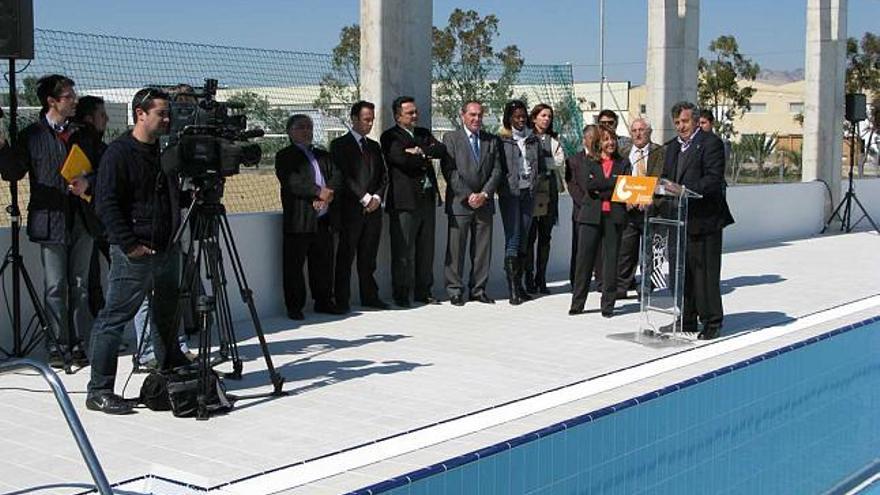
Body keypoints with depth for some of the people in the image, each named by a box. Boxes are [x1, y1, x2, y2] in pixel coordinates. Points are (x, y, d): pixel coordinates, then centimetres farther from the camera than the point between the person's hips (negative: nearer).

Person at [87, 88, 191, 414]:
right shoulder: (118, 153, -8)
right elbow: (106, 205, -13)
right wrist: (129, 244, -18)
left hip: (167, 249, 8)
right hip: (134, 252, -8)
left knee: (167, 316, 17)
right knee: (114, 318, -5)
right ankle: (99, 391, -3)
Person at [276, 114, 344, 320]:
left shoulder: (322, 155, 21)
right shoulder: (285, 156, 2)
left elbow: (336, 176, 9)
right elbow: (293, 182, -13)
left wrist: (329, 193, -10)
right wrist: (319, 192, -16)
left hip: (323, 220, 6)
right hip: (299, 220, -5)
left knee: (324, 262, 10)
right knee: (294, 264, -2)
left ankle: (324, 301, 21)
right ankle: (294, 306, 4)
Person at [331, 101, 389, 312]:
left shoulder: (374, 146, 19)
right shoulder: (339, 145, 0)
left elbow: (383, 176, 17)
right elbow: (343, 177, -9)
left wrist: (377, 197, -1)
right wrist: (364, 198, -13)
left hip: (373, 209, 5)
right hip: (349, 209, -5)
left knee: (369, 257, 8)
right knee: (345, 256, -3)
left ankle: (369, 296, 15)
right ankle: (341, 300, 1)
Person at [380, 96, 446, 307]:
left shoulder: (424, 133, 18)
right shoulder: (390, 137, -2)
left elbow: (441, 149, 2)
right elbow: (401, 159, -17)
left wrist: (420, 151, -11)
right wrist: (426, 158, -3)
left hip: (427, 198, 6)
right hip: (404, 200, -6)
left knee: (426, 249, 10)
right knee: (403, 250, -3)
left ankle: (423, 291, 18)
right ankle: (401, 294, 4)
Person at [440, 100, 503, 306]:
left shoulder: (492, 140, 13)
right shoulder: (451, 139, 3)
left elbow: (497, 170, 7)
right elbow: (449, 172, -6)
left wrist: (484, 194, -6)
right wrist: (468, 196, -12)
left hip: (484, 202, 3)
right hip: (459, 203, -3)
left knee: (483, 248, 5)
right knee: (456, 248, -2)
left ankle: (478, 289, 13)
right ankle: (455, 291, 5)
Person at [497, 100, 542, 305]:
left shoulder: (533, 140, 12)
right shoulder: (501, 140, -1)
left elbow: (540, 166, 16)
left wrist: (536, 184, 5)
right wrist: (503, 187, -7)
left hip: (528, 193, 4)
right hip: (510, 194, -4)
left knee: (523, 239, 7)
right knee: (512, 239, -8)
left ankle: (519, 284, 13)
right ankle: (513, 289, -9)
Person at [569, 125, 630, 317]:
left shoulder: (623, 163, 12)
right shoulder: (589, 163, 10)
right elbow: (589, 185, -6)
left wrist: (600, 189, -9)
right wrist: (613, 182, -10)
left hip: (614, 216, 0)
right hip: (591, 215, 0)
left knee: (611, 259, 1)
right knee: (584, 258, -1)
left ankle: (608, 305, 8)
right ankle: (577, 303, 6)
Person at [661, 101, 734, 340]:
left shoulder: (711, 143, -8)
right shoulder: (673, 147, 17)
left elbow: (713, 179, -18)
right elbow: (667, 178, 18)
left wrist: (683, 190, -26)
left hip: (703, 220, -8)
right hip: (679, 219, 8)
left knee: (705, 272, -4)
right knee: (682, 272, 13)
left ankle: (712, 323, 5)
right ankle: (686, 320, 23)